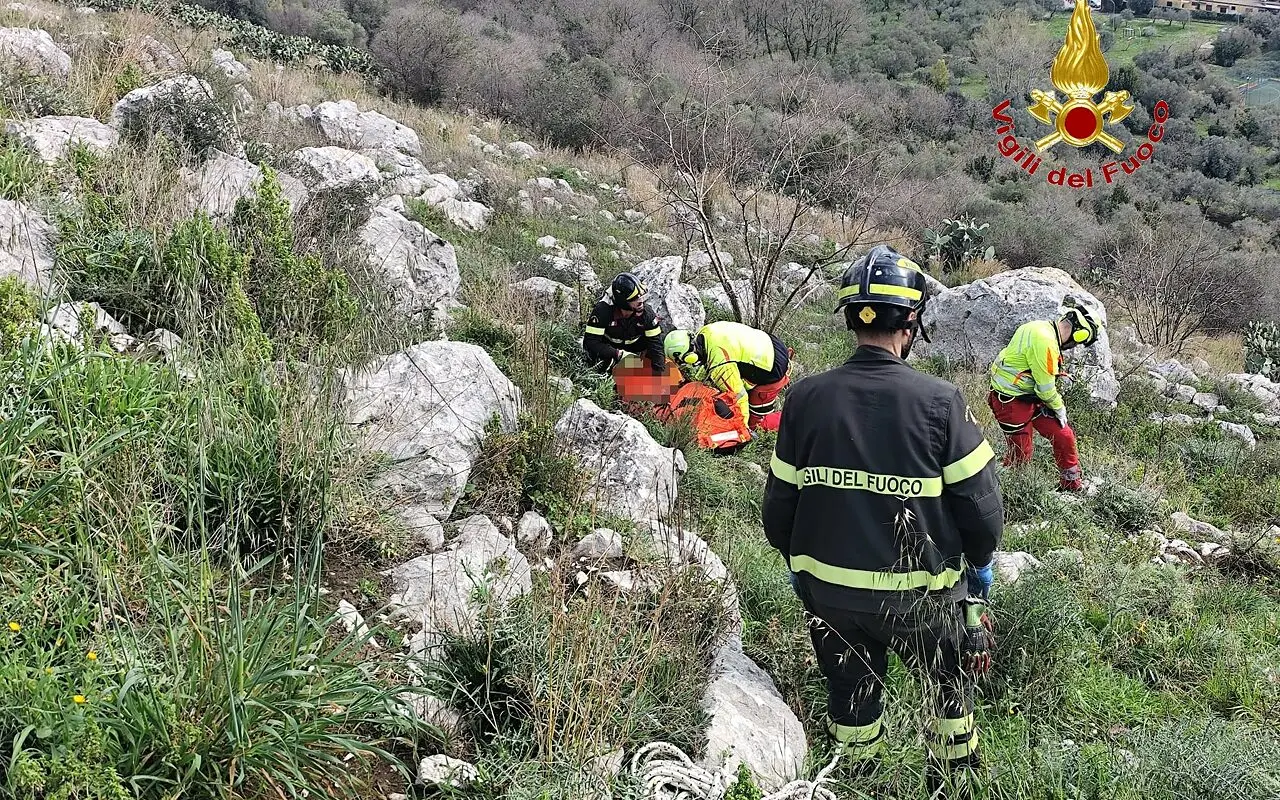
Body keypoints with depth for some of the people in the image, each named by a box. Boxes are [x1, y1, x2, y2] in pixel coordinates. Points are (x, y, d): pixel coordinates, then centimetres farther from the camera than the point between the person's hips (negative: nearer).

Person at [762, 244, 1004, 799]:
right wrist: (979, 561, 9)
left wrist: (801, 563, 16)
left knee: (850, 696, 23)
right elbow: (979, 504, -12)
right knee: (952, 683, 24)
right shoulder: (939, 401, -17)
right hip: (921, 593, -2)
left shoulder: (806, 398, -10)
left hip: (828, 592, 2)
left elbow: (777, 507, -2)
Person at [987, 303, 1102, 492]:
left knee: (1064, 437, 11)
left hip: (1031, 397, 10)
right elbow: (1045, 386, -20)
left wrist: (1057, 403, 12)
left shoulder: (1042, 328, 5)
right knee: (1020, 454, 0)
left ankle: (1072, 486, 25)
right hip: (1011, 402, -10)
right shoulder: (1045, 342, -27)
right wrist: (1059, 408, -4)